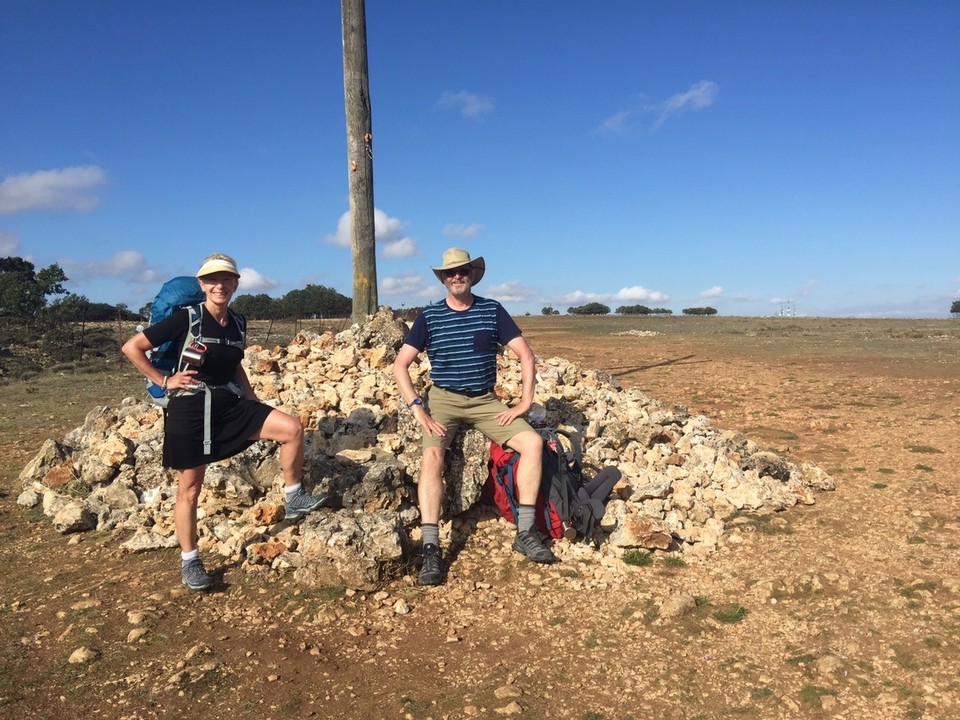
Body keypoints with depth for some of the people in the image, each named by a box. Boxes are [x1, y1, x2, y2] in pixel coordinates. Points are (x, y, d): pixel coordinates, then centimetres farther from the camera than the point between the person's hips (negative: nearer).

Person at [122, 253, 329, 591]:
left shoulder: (237, 323, 7)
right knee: (189, 489, 4)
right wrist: (163, 381, -8)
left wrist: (253, 401, 13)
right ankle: (189, 562, 21)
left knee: (292, 428, -12)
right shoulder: (186, 319, -11)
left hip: (229, 402, 5)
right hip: (190, 408, -5)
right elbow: (131, 347, -7)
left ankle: (293, 499, 4)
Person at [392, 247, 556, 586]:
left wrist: (525, 402, -7)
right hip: (443, 399, -1)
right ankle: (431, 549, -27)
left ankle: (525, 532, -9)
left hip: (485, 400, 2)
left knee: (533, 442, -18)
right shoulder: (429, 316, 0)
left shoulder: (492, 311, 3)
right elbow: (400, 364, -4)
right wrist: (418, 409, -15)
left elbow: (526, 355, 2)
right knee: (431, 456, -29)